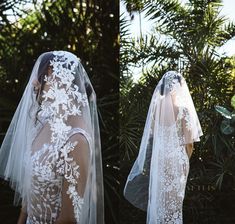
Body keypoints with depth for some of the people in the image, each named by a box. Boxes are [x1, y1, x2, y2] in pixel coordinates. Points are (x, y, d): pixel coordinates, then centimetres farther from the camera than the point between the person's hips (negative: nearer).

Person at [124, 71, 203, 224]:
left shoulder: (156, 104, -4)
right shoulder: (183, 106, -14)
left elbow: (150, 133, 4)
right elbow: (189, 139, -10)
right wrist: (188, 157, 5)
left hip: (158, 154, 4)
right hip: (177, 155, -3)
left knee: (158, 192, 15)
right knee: (174, 193, 9)